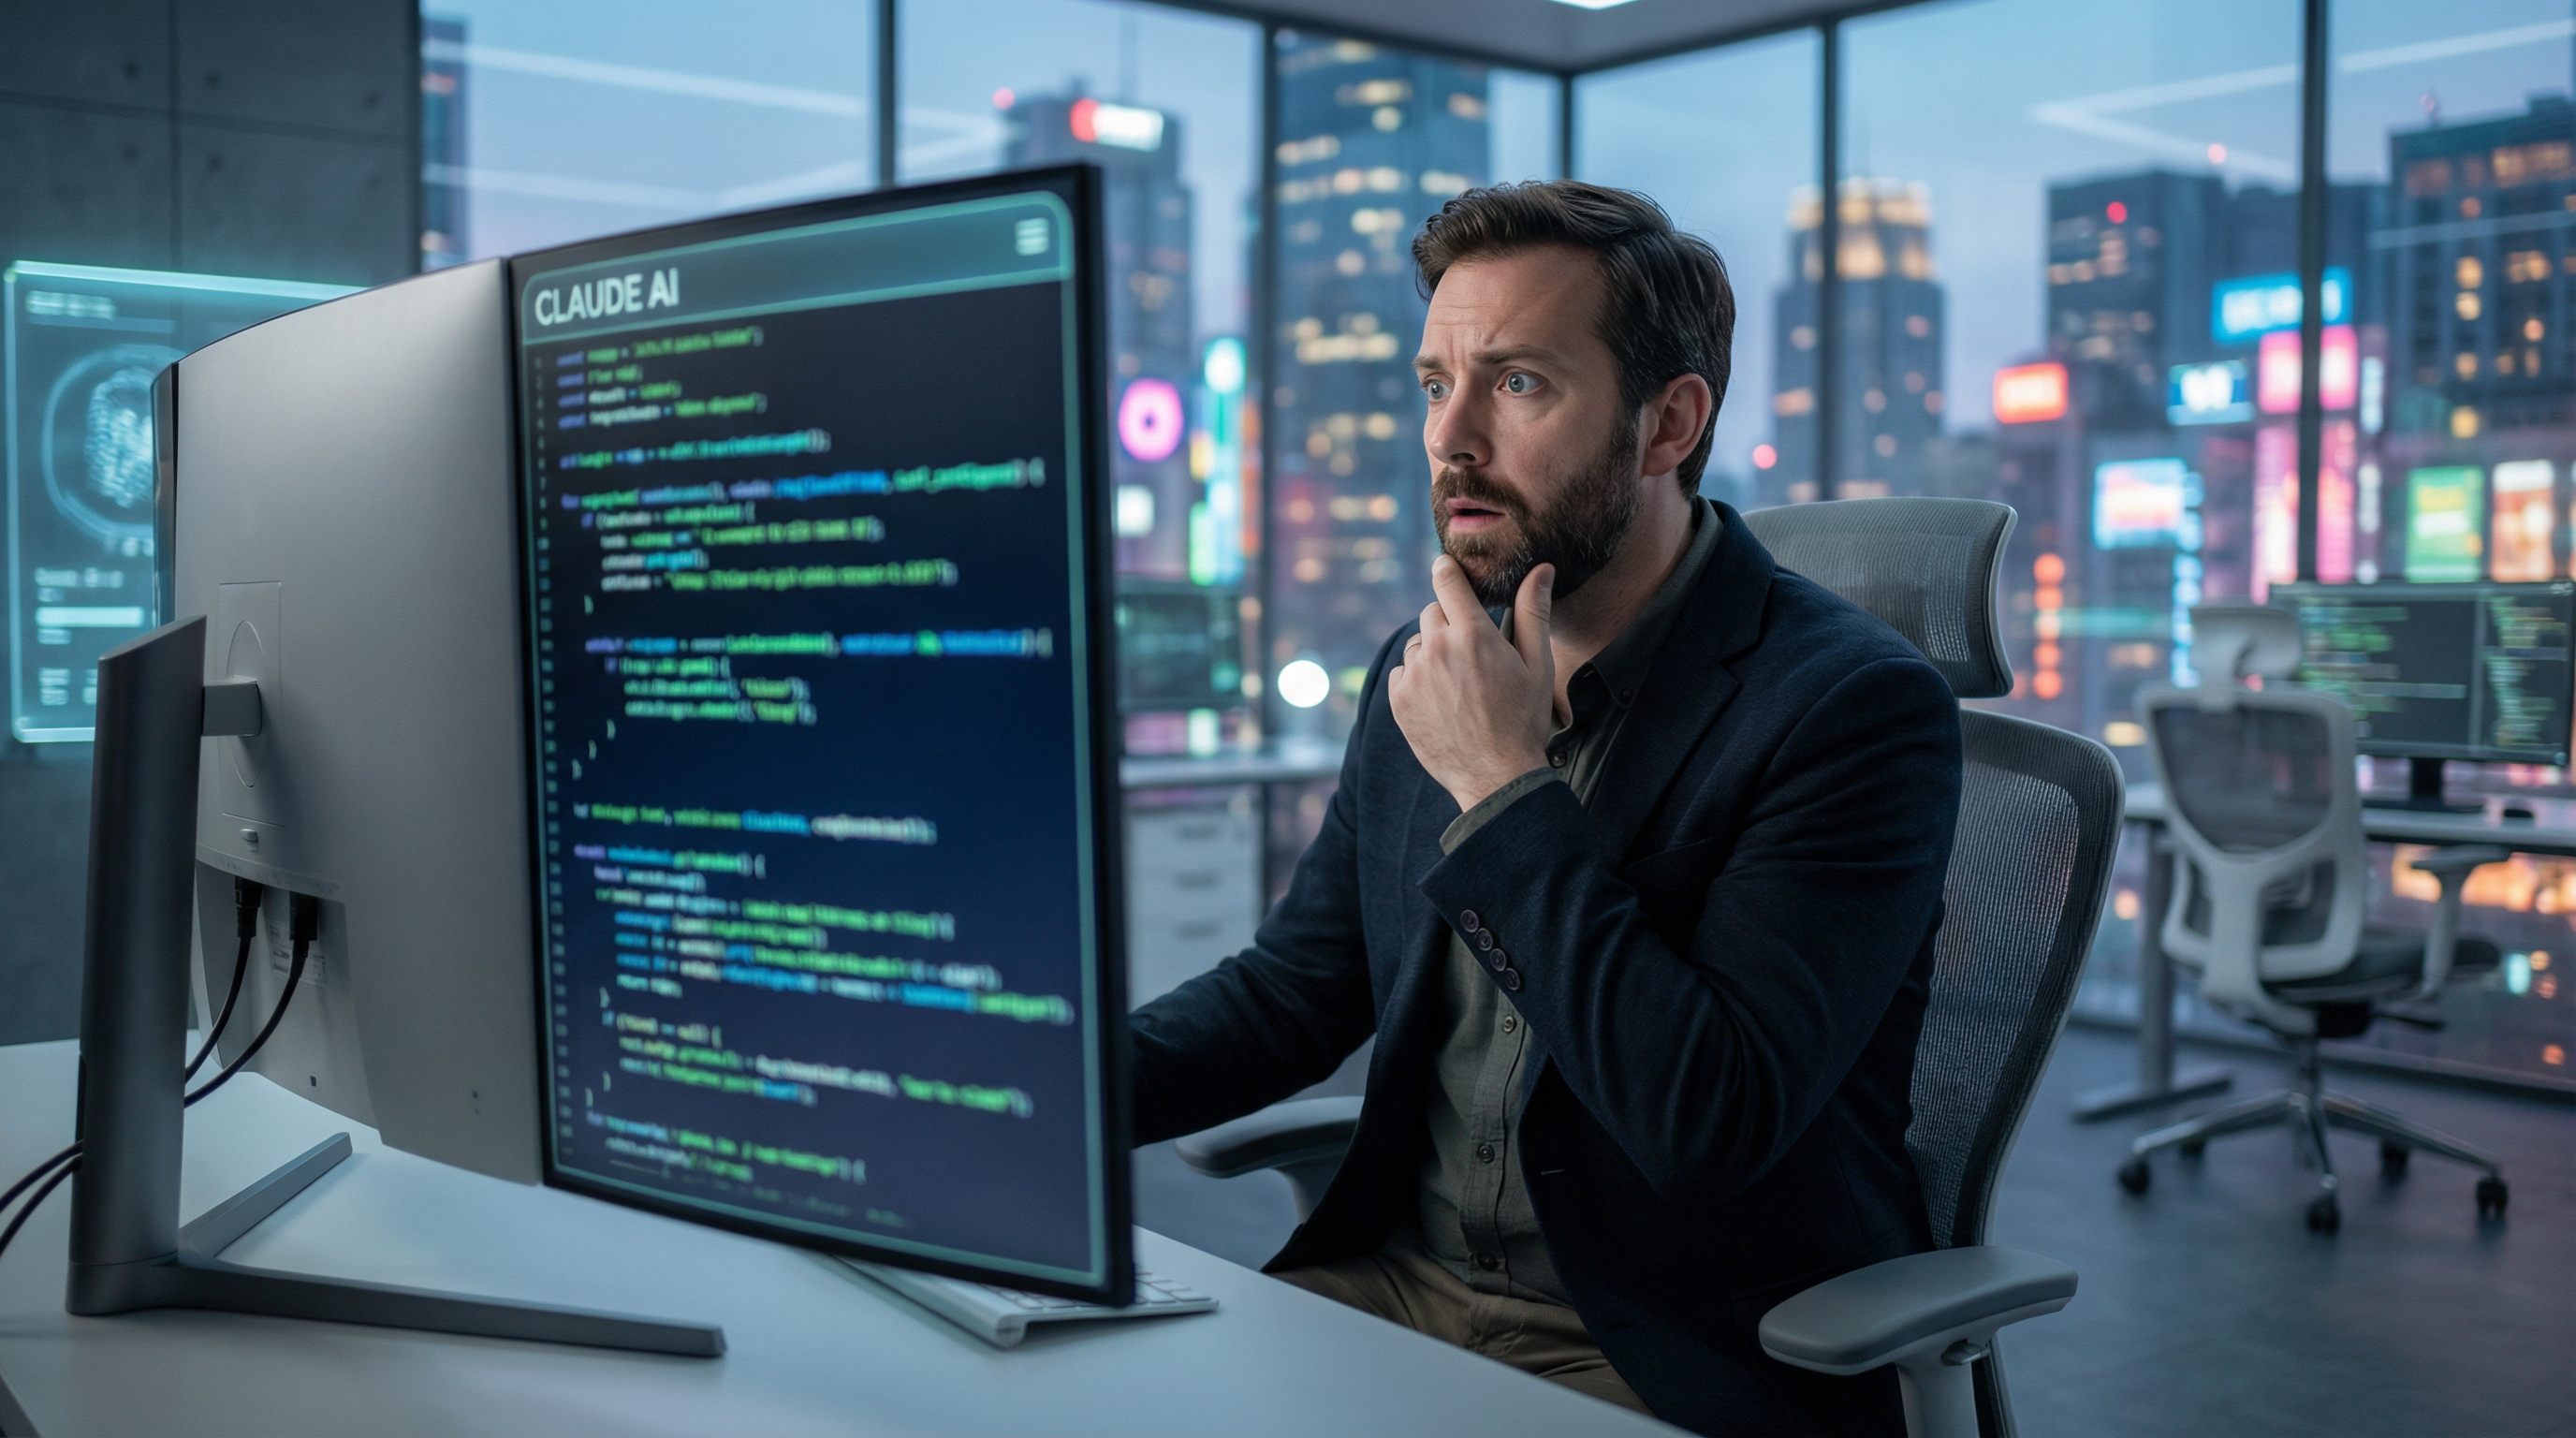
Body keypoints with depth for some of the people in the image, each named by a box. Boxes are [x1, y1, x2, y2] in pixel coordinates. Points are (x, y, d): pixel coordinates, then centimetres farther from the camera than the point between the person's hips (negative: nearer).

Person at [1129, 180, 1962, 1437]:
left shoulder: (1856, 707, -15)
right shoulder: (1429, 673, 5)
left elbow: (1710, 1126, -23)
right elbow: (1292, 988, 12)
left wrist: (1505, 789, -21)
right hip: (1395, 1286, 6)